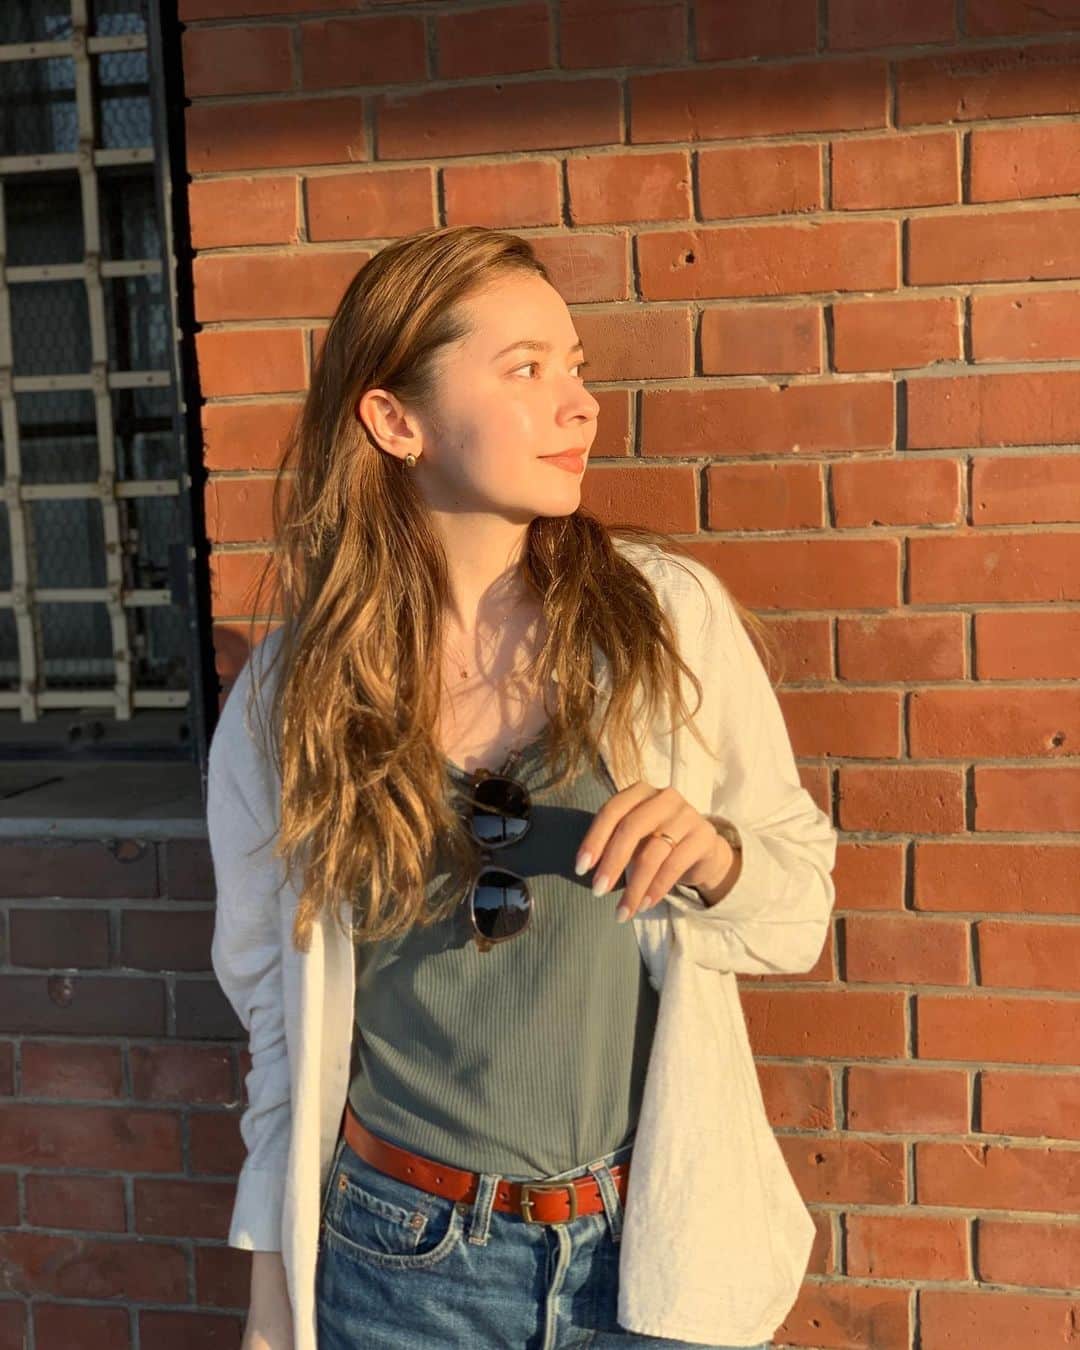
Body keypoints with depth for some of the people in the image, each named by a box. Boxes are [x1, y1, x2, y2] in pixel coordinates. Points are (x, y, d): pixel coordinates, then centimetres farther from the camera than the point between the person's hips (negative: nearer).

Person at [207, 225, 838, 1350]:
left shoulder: (673, 614, -10)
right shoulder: (286, 692, -8)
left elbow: (803, 913, -2)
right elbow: (275, 998, 3)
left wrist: (717, 863, -22)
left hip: (659, 1249, 1)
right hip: (402, 1254, 0)